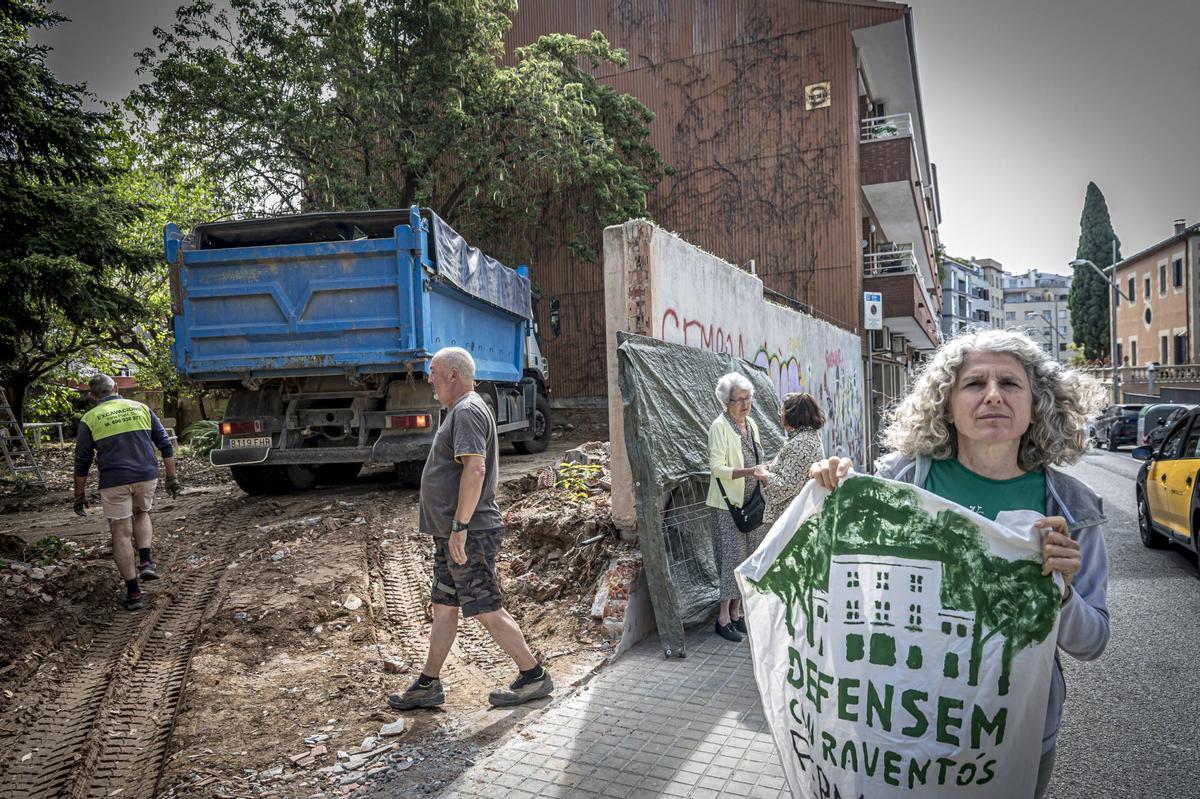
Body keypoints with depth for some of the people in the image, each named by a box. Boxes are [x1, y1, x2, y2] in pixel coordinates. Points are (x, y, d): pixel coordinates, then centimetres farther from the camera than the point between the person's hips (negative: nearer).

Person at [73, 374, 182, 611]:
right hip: (146, 476, 2)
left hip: (114, 482, -2)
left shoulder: (89, 419, 4)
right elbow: (165, 445, 7)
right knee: (142, 514, 28)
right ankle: (146, 561, 8)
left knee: (121, 533, 5)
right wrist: (172, 478, 13)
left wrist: (79, 496, 14)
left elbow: (82, 462, 5)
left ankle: (133, 592, 7)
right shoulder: (141, 408, 9)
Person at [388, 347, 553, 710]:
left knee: (487, 611, -3)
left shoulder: (468, 411, -15)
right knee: (443, 608, 15)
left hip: (468, 535, -11)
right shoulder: (461, 411, 18)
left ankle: (533, 676, 9)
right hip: (452, 534, 11)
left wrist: (460, 526, -27)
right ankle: (428, 685, 25)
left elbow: (475, 469, -27)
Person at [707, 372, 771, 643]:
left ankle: (736, 612, 20)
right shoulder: (720, 426, -11)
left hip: (750, 502, 7)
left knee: (747, 557, 9)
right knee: (732, 557, -6)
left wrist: (764, 476, 3)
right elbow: (717, 468, -18)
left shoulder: (751, 424, 12)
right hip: (728, 504, -7)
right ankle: (723, 617, 4)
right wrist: (749, 472, -28)